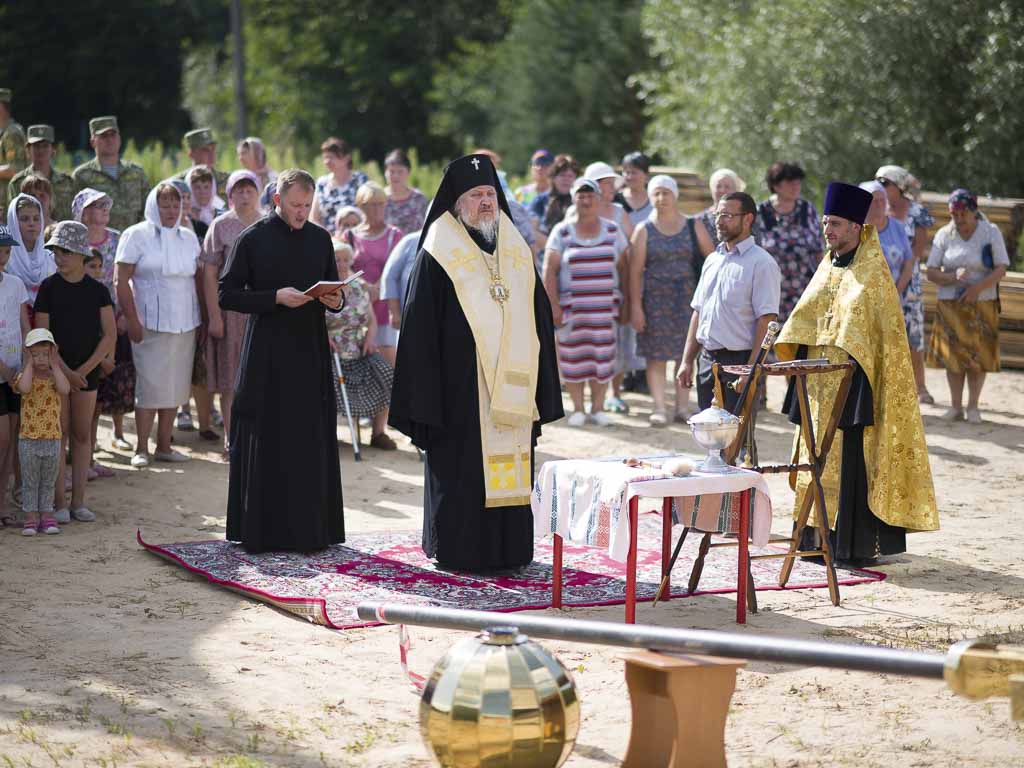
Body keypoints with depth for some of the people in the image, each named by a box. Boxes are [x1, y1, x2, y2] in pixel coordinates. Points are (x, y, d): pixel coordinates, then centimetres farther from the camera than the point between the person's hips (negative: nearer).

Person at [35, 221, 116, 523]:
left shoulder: (97, 290, 1)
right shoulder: (49, 288, -4)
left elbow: (110, 335, -2)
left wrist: (85, 369, -10)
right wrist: (66, 371, -14)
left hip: (87, 371, 2)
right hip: (55, 370, -2)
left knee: (82, 434, 6)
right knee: (58, 434, 0)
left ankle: (78, 501, 12)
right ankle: (58, 502, 4)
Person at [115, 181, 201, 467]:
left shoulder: (188, 237, 13)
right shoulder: (137, 235, -2)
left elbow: (197, 279, 17)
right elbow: (121, 281, -7)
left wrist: (201, 318, 10)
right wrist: (132, 320, -13)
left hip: (184, 324, 5)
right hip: (151, 324, -5)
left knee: (175, 386, 7)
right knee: (150, 386, -6)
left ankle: (164, 446, 14)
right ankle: (141, 449, 0)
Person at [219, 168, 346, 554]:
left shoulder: (320, 239, 10)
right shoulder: (252, 239, -3)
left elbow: (333, 288, 19)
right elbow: (227, 295, -5)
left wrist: (334, 301, -5)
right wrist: (275, 298, -16)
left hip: (311, 353, 4)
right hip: (268, 357, -4)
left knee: (313, 445, 3)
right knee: (267, 445, -2)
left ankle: (311, 530, 10)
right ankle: (263, 532, 4)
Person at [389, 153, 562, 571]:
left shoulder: (517, 251, 13)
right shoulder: (439, 254, -2)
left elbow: (539, 318, 16)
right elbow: (420, 326, -5)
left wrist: (539, 388, 11)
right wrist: (427, 399, -11)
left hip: (511, 388, 5)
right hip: (462, 384, -5)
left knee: (511, 469, 6)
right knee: (462, 470, -2)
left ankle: (509, 549, 14)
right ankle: (459, 549, 6)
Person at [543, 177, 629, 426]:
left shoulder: (613, 231, 8)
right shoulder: (562, 232, 2)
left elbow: (622, 269, 9)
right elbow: (549, 270, -1)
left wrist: (624, 303, 5)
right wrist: (553, 305, -9)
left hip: (605, 306, 1)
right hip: (572, 307, -1)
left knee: (602, 356, 0)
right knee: (573, 356, -1)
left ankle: (597, 408, 12)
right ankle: (577, 408, 11)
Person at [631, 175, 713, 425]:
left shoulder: (692, 226, 7)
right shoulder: (645, 230, 3)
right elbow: (635, 271, -1)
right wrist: (636, 306, -9)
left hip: (687, 298, 1)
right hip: (654, 299, -1)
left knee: (686, 355, 3)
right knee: (656, 356, -3)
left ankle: (683, 407, 9)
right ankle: (659, 408, 0)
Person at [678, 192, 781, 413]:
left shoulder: (761, 263, -8)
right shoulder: (712, 260, 16)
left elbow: (766, 321, -14)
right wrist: (687, 361, 13)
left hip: (739, 360, -7)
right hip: (707, 361, 7)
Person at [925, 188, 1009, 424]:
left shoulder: (991, 232, -1)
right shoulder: (944, 235, 2)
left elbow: (1001, 269, -6)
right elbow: (931, 272, -1)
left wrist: (979, 287, -20)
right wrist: (954, 277, -20)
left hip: (982, 304, -1)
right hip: (950, 305, 1)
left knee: (978, 355, -1)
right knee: (953, 354, -1)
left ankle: (973, 406, 7)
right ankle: (956, 406, 6)